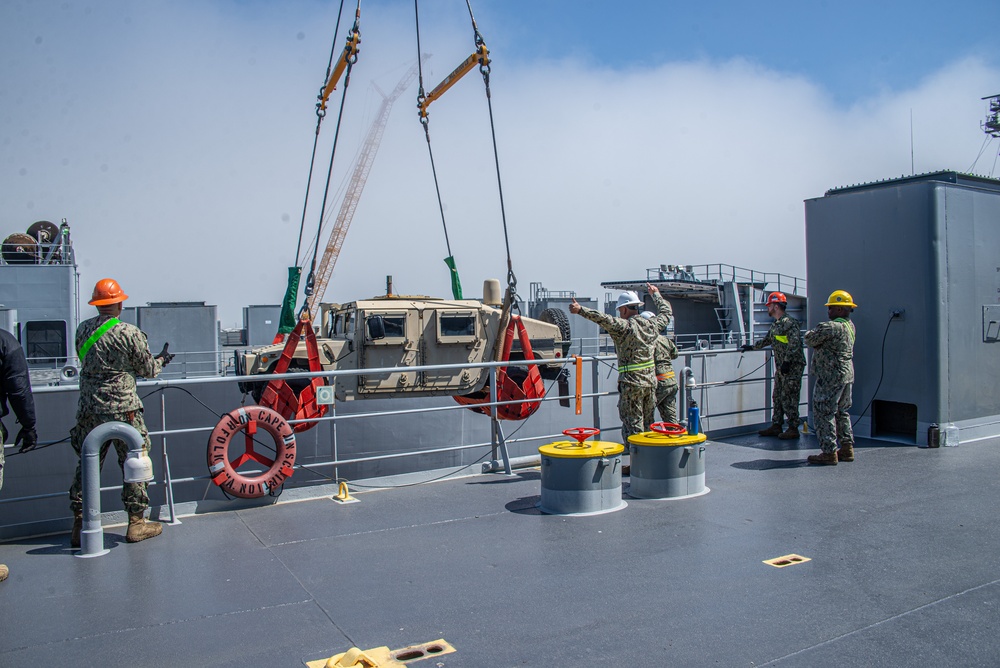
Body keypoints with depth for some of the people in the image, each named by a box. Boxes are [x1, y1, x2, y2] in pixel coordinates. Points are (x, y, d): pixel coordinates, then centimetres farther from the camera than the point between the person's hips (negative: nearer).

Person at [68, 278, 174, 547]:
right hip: (122, 409, -4)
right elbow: (147, 370, -2)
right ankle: (136, 523, 12)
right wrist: (161, 360, 19)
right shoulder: (129, 333, -12)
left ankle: (80, 526, 18)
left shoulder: (82, 330, 2)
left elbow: (87, 362, 14)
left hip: (88, 410, 5)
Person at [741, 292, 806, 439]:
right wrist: (752, 347, 32)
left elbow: (795, 344, -23)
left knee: (788, 398, -6)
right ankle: (776, 426, 20)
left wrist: (787, 361, -24)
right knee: (777, 396, 13)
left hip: (792, 366, -10)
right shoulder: (776, 324, 15)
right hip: (781, 367, 10)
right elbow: (767, 340, 29)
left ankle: (793, 429, 2)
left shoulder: (789, 323, -15)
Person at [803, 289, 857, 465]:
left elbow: (809, 340, -13)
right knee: (841, 412, 18)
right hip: (847, 373, 10)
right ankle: (847, 448, 23)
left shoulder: (831, 327, -20)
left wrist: (810, 333, 7)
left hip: (831, 377, -10)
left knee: (824, 413, -3)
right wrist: (819, 333, 2)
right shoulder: (850, 326, 11)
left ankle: (829, 452, -2)